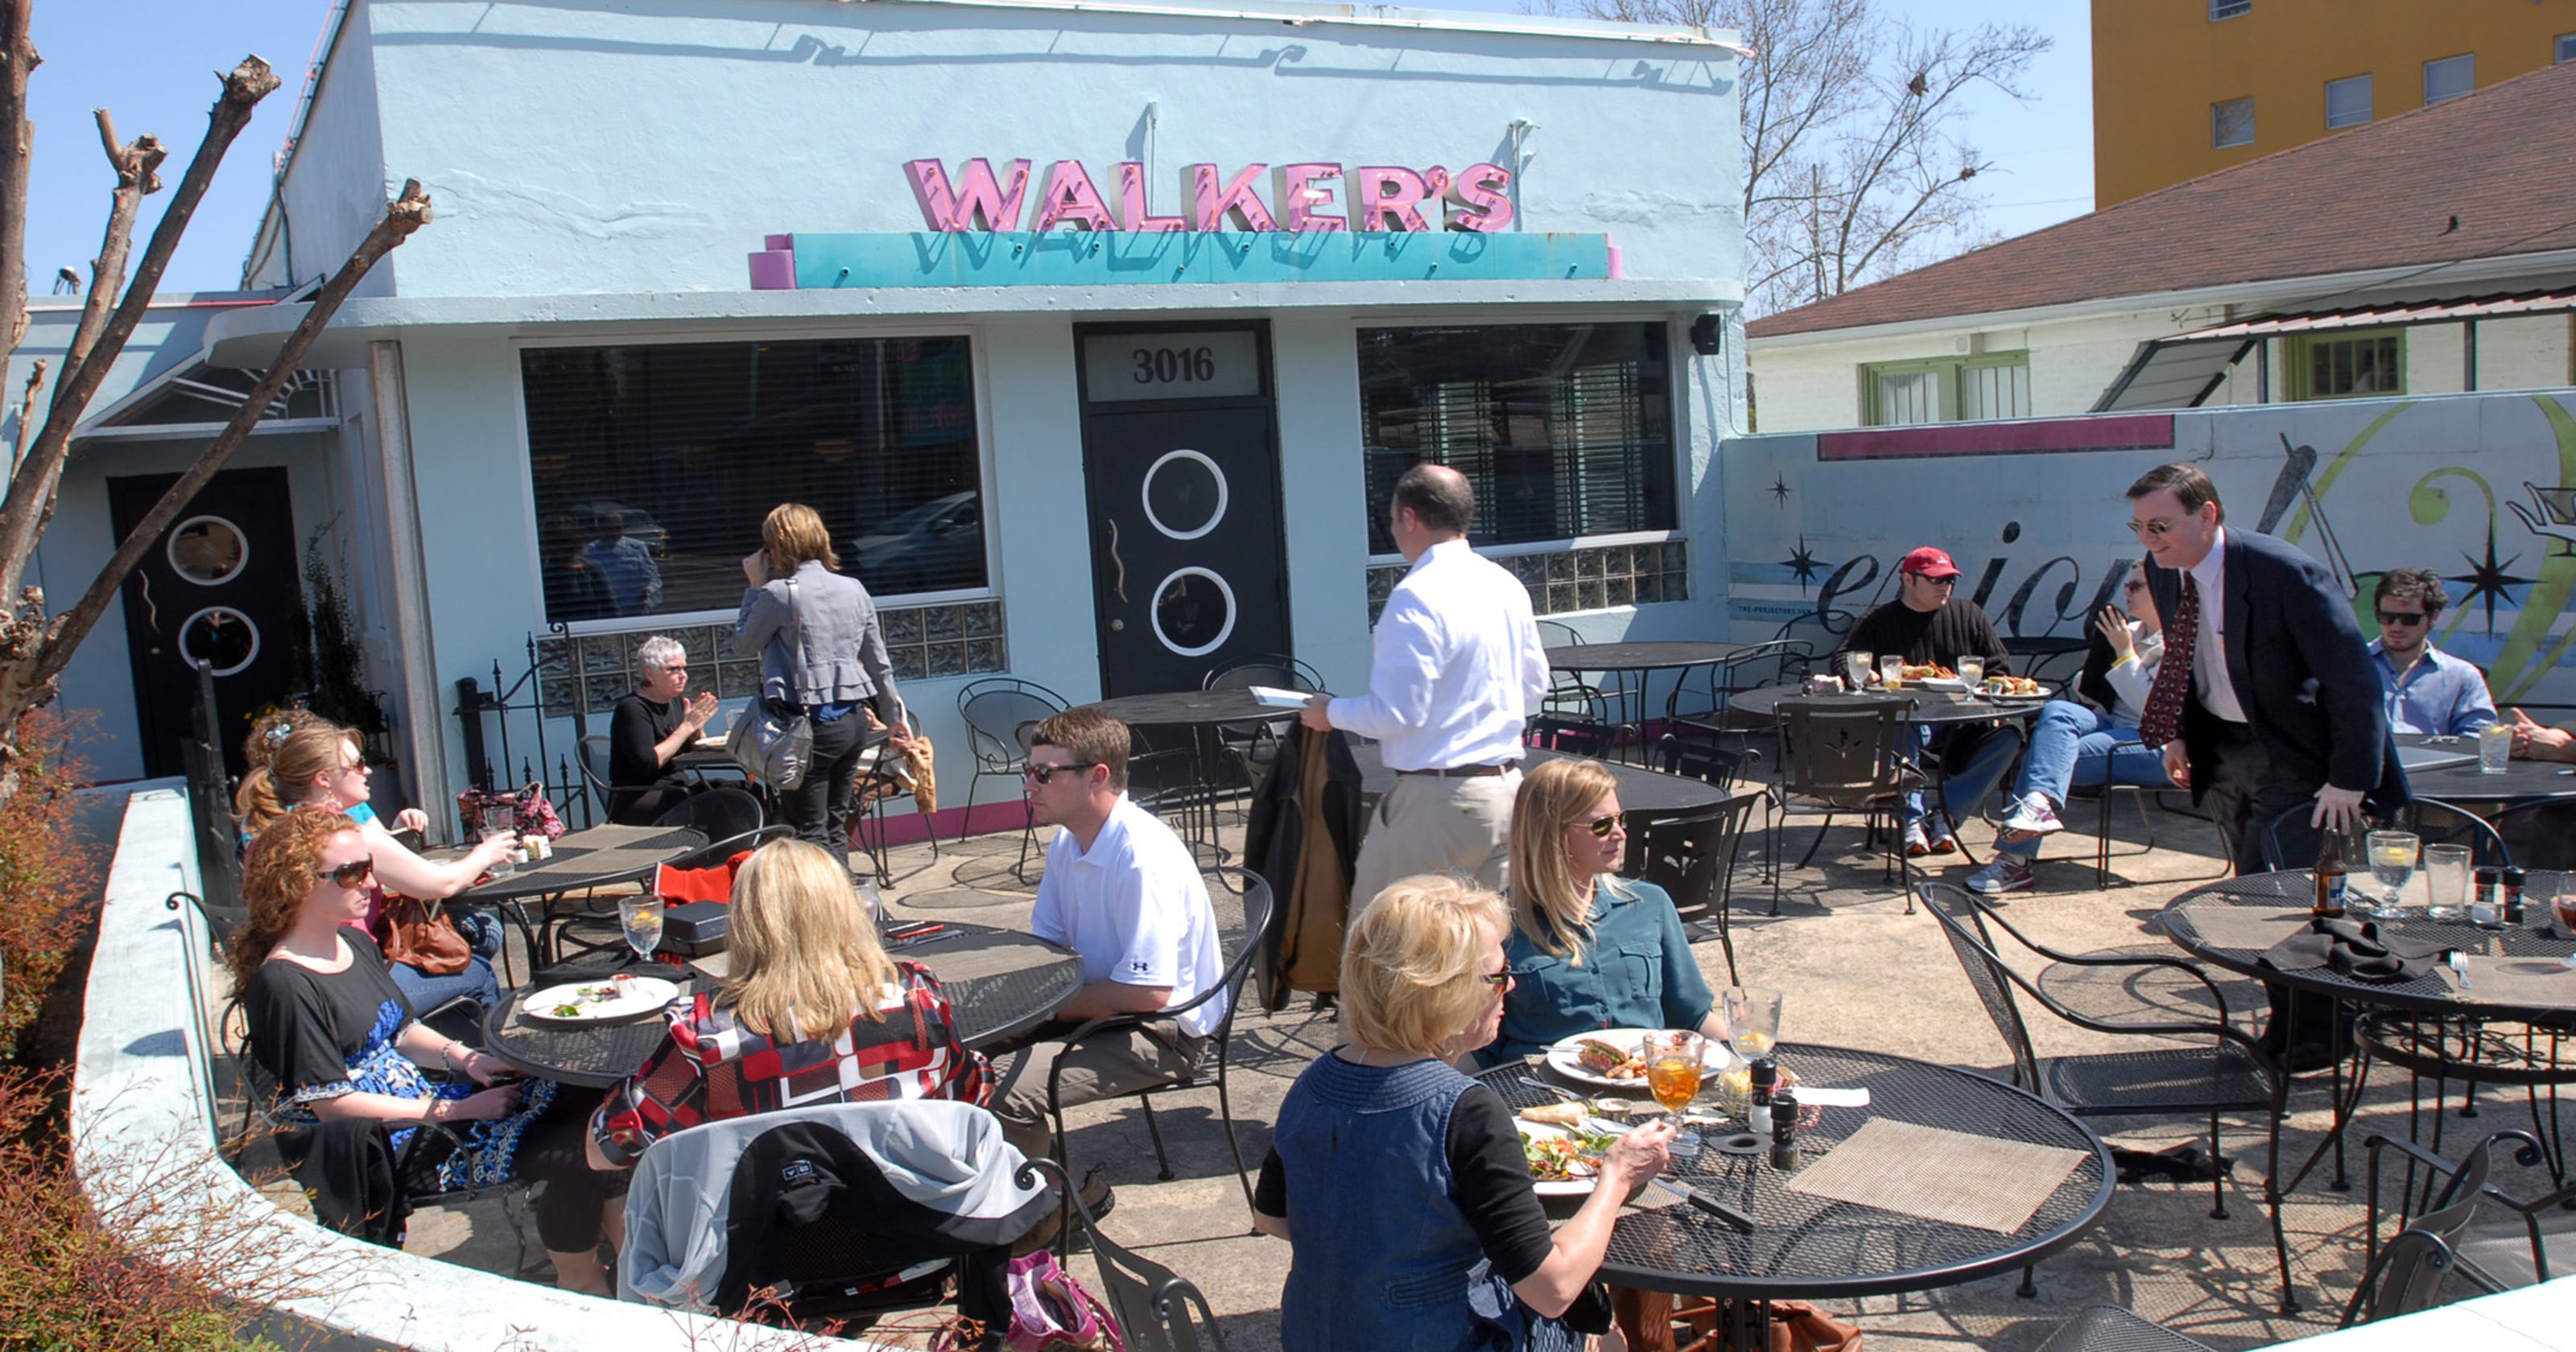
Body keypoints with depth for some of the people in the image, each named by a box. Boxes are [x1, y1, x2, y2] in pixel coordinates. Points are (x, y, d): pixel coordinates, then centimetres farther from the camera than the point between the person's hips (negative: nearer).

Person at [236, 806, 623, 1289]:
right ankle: (580, 1283, 1)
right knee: (575, 1151, -20)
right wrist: (457, 1110, -18)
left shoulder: (355, 942, 10)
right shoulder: (283, 985, -18)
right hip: (386, 1148, -9)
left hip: (422, 1099, 9)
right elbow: (333, 1105, -19)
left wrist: (462, 1056, -1)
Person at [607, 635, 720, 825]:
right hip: (634, 801, -8)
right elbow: (648, 763, -22)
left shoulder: (676, 702, 13)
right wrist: (687, 726, -18)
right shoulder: (632, 708, -11)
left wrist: (698, 723, -5)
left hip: (674, 789, 8)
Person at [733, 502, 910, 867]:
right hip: (852, 723, 6)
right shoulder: (854, 589, 7)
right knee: (836, 829, 16)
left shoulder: (778, 593, -11)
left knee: (810, 834, 0)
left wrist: (755, 587, 7)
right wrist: (894, 716, 22)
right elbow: (879, 662, 12)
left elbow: (742, 645, 3)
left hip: (809, 726, -6)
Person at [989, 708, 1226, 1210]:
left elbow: (1148, 993, -28)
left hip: (1166, 1031, -9)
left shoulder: (1144, 857, -26)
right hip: (1101, 1007, 9)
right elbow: (1045, 944, 13)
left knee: (1009, 1097, -24)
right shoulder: (1067, 842, 3)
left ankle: (1075, 1196, 4)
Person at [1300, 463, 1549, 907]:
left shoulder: (1417, 596, -16)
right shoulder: (1507, 585, 9)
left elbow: (1397, 713, -18)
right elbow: (1534, 687, 16)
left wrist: (1331, 712, -2)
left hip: (1439, 799, -8)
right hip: (1506, 785, 8)